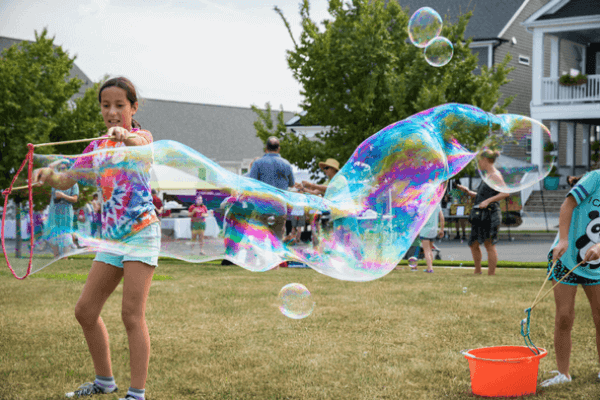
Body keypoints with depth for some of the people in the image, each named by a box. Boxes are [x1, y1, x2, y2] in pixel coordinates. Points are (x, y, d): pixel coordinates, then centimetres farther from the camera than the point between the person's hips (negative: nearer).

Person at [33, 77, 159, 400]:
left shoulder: (140, 135, -4)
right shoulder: (98, 148, 14)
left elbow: (143, 143, -29)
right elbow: (67, 180, 9)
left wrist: (124, 135, -54)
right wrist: (48, 175, -16)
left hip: (141, 232, -7)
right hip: (111, 236, 7)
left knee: (132, 315, -13)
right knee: (85, 311, 8)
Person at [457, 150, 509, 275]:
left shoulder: (495, 175, -9)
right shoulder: (487, 176, 19)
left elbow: (505, 193, -19)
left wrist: (488, 201, -23)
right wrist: (467, 192, 15)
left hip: (490, 214, -10)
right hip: (480, 215, 10)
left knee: (489, 245, -6)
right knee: (473, 244, 12)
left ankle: (491, 274, -2)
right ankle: (477, 272, 23)